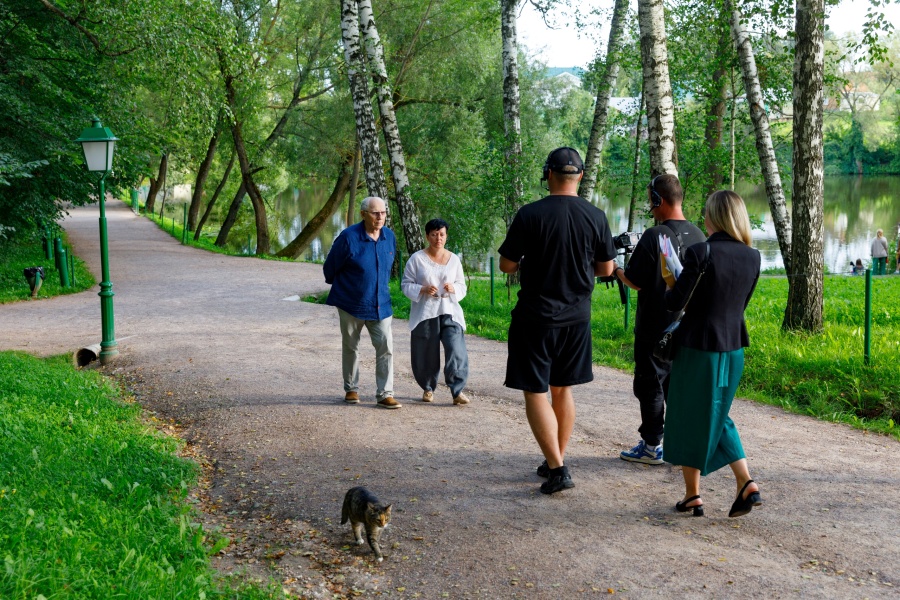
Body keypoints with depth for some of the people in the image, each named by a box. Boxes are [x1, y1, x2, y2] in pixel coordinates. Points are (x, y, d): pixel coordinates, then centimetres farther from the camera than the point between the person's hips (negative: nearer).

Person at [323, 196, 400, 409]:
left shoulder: (389, 236, -1)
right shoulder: (349, 237, -17)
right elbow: (330, 267, -3)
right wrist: (338, 285, 12)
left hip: (380, 304, 3)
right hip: (351, 303, -3)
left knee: (385, 346, -7)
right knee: (350, 348, 12)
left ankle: (385, 394, -3)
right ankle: (351, 389, 27)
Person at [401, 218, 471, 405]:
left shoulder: (454, 259, 8)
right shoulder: (417, 259, 0)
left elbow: (462, 286, 13)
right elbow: (406, 285, 0)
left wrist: (453, 288, -10)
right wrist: (423, 290, -18)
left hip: (449, 312, 1)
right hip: (425, 314, -1)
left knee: (456, 350, -15)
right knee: (425, 355, 5)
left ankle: (458, 391, -11)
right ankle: (428, 388, 27)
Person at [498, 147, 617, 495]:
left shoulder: (530, 215, -12)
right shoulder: (595, 217, -2)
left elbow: (506, 265, -7)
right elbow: (606, 269, 6)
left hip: (536, 317, -4)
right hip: (576, 318, 5)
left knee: (535, 392, 0)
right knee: (562, 390, 17)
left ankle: (557, 469, -8)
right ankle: (556, 461, 26)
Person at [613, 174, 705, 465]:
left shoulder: (654, 236, -18)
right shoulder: (698, 235, 4)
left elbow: (636, 281, -16)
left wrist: (616, 270, 2)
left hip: (655, 327, -7)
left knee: (650, 386, 4)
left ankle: (651, 446, 11)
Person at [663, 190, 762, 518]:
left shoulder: (700, 253, -18)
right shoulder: (752, 257, 0)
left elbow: (675, 303, -16)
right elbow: (741, 302, 11)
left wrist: (669, 278, 4)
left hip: (698, 348, -5)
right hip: (734, 347, 6)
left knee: (689, 418, 11)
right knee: (717, 417, 21)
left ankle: (692, 495, 19)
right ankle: (745, 482, 7)